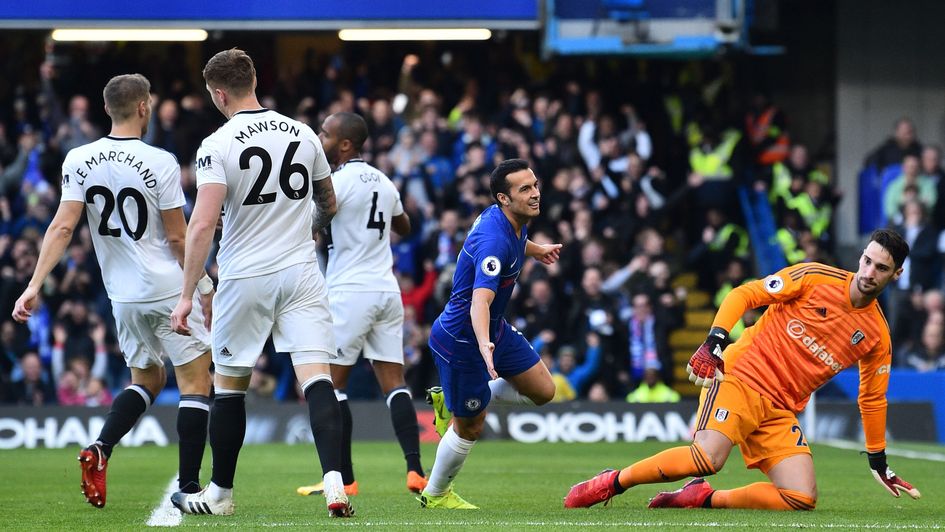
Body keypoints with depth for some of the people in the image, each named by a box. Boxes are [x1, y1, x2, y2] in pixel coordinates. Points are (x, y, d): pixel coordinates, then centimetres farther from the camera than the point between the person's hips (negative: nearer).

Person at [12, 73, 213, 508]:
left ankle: (99, 450, -1)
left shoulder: (79, 160, -1)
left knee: (147, 379, 21)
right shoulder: (160, 163, -12)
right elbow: (178, 238, -9)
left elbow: (62, 228, -8)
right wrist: (203, 286, 4)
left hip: (124, 295, 5)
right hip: (170, 290, -5)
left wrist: (34, 286, -9)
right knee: (195, 381, 3)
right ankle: (188, 485, -2)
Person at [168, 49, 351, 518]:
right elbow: (329, 206, 20)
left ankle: (221, 492, 23)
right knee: (317, 378, -4)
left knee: (230, 386, 12)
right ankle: (334, 483, -20)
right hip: (301, 275, 3)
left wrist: (186, 295, -15)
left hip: (245, 279, -3)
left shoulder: (217, 146, -10)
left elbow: (202, 224, -18)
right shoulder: (303, 135, 5)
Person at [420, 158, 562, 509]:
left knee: (543, 390, 10)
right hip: (461, 339, -9)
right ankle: (434, 494, 30)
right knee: (470, 428, 4)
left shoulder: (510, 219, -4)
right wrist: (484, 344, -61)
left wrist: (536, 250, 42)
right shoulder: (494, 241, -33)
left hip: (494, 330, 9)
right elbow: (480, 302, -44)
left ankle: (450, 401, 23)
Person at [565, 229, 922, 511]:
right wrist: (714, 341, -17)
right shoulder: (815, 278, -4)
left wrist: (878, 461, 21)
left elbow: (872, 399, 20)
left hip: (781, 410, 5)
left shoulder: (877, 337, 8)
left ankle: (704, 498, 0)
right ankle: (612, 483, -12)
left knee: (802, 499, -16)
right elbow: (744, 295, -3)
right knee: (708, 458, -31)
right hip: (741, 376, -5)